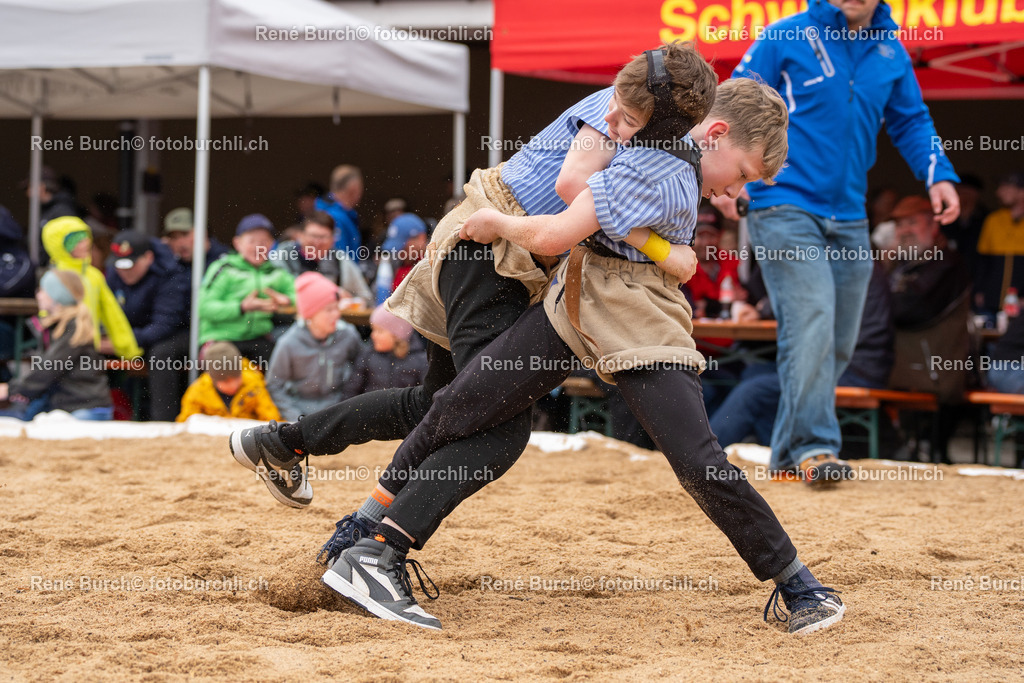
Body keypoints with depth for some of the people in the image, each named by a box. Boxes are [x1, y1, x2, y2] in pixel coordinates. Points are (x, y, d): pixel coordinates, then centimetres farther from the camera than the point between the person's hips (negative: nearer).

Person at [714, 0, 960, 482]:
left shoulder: (891, 53, 9)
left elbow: (912, 122, 18)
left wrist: (939, 176, 2)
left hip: (849, 218, 6)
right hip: (785, 210, -6)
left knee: (838, 344, 8)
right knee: (811, 326, -18)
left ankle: (789, 450, 21)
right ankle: (814, 447, -16)